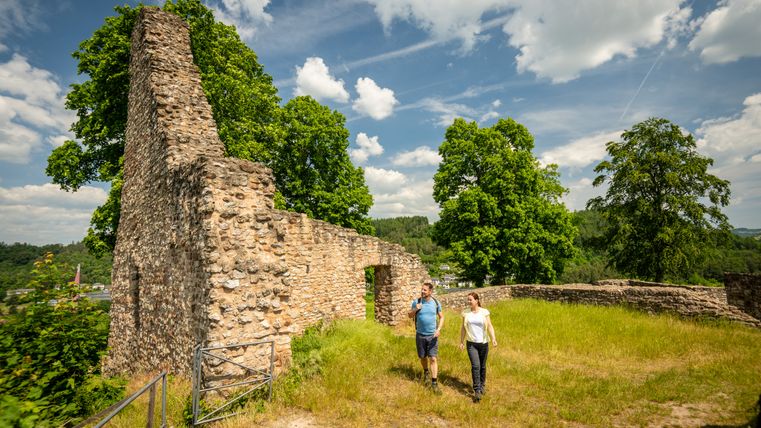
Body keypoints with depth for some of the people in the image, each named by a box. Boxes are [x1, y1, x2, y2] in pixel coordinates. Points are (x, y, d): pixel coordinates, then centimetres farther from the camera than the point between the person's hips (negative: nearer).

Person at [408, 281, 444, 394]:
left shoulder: (436, 303, -6)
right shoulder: (416, 301, -7)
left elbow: (441, 317, 5)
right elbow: (410, 315, 3)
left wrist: (438, 329, -9)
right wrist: (415, 309, -18)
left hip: (432, 335, -1)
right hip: (420, 335, 1)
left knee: (433, 359, -6)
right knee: (422, 357, 16)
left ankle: (434, 383, 2)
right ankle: (426, 372, 45)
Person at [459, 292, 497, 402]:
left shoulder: (484, 312, -5)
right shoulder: (465, 313, -1)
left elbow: (489, 326, -7)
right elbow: (463, 328, 6)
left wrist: (493, 338, -21)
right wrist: (461, 342, 8)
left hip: (483, 343, 0)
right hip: (471, 343, 0)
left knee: (482, 366, 13)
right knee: (475, 366, -11)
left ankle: (482, 386, 34)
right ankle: (477, 391, -5)